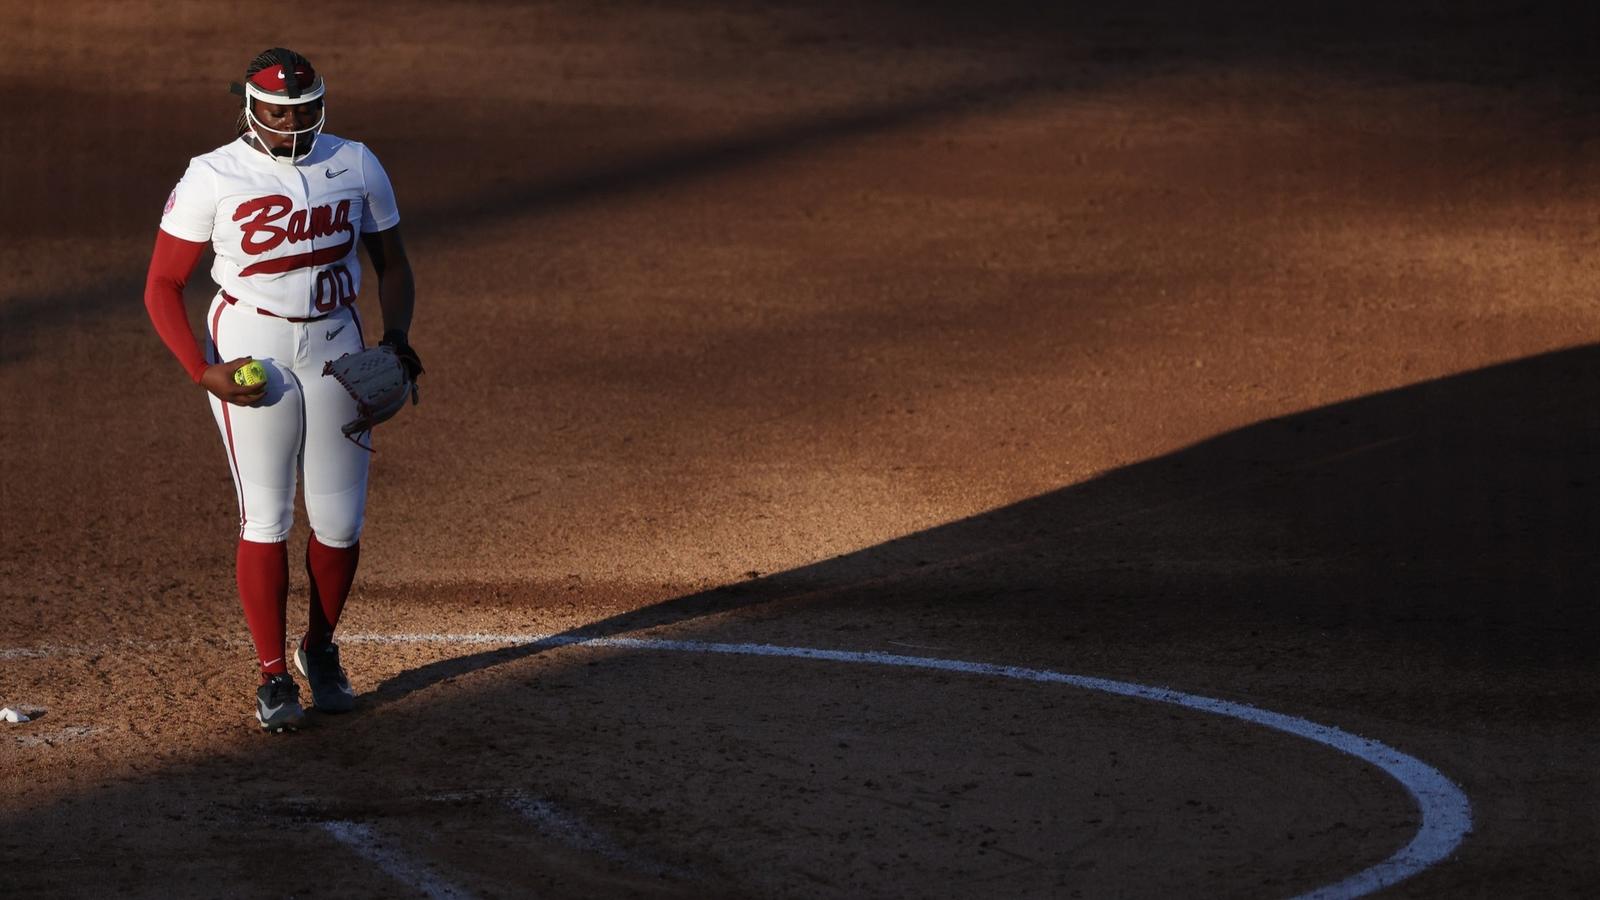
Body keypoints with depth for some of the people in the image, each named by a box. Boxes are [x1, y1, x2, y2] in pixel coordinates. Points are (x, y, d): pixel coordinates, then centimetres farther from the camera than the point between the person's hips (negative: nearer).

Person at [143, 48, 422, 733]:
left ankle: (319, 650, 27)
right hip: (252, 351, -3)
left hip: (336, 344, 3)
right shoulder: (212, 178, -6)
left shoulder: (356, 166, 4)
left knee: (340, 519, 4)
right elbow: (163, 286, -3)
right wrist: (202, 371, -14)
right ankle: (273, 677, 3)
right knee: (266, 517, -5)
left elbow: (392, 264, 15)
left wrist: (396, 340, -3)